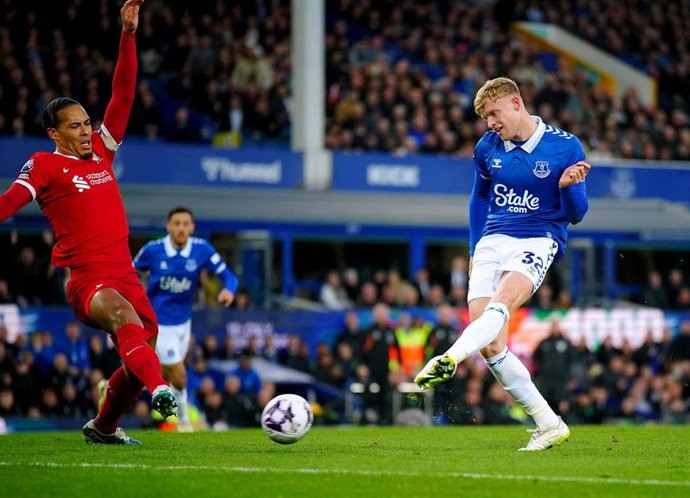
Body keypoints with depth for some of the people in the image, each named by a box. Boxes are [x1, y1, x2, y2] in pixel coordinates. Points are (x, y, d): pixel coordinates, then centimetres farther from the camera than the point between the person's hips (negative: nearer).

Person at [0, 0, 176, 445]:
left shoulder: (101, 150, 16)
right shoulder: (45, 166, 1)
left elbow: (123, 95, 14)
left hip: (124, 272, 7)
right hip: (85, 278, -7)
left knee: (144, 346, 7)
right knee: (124, 314, -35)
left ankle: (103, 427, 28)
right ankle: (159, 389, -57)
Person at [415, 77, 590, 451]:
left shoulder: (565, 147, -4)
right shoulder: (487, 147, 9)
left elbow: (575, 215, -1)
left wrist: (568, 186, -22)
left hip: (539, 241, -5)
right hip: (492, 241, 5)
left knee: (501, 302, -36)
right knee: (490, 346, -9)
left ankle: (449, 359, -59)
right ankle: (549, 425, -2)